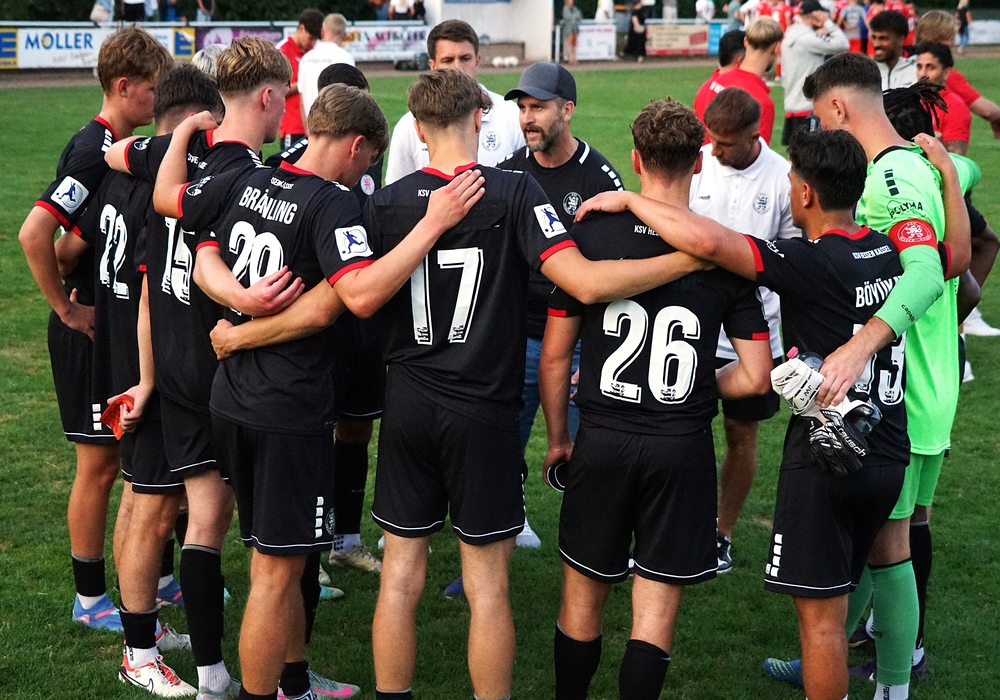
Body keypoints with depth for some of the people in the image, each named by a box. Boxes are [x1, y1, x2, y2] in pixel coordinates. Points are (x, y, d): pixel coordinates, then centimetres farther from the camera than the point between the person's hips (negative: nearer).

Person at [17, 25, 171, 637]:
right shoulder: (93, 151, -20)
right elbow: (35, 231, -28)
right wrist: (68, 309, -20)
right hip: (91, 331, -9)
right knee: (100, 464, 1)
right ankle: (91, 599, 14)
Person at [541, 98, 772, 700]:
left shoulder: (592, 235, -6)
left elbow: (555, 356, -2)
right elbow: (756, 378, -5)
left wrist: (558, 437, 12)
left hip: (602, 441, 1)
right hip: (683, 447, 0)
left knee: (583, 603, 15)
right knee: (655, 614, 7)